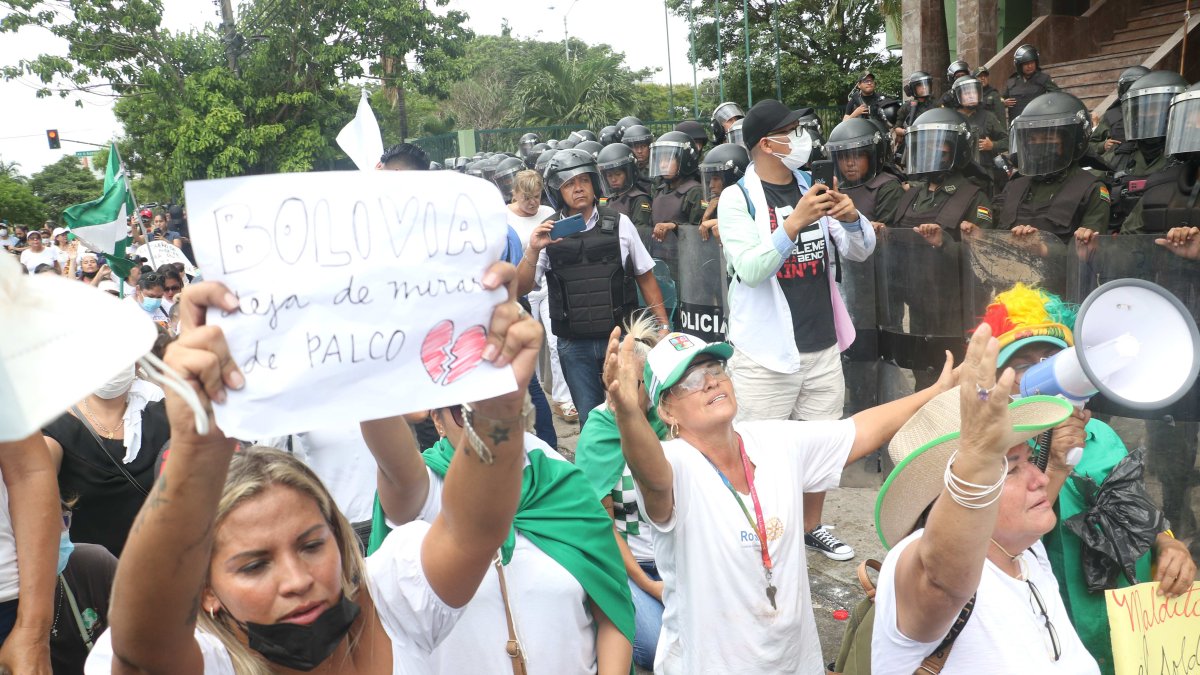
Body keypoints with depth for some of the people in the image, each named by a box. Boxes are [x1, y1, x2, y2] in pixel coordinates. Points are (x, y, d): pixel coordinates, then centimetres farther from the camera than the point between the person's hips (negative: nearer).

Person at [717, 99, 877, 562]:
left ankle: (811, 526, 35)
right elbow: (750, 270, -20)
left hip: (822, 345, 6)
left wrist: (851, 218, -13)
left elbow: (861, 251, 8)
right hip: (765, 352, -6)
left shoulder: (812, 188, 10)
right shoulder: (738, 198, -7)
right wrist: (795, 223, -30)